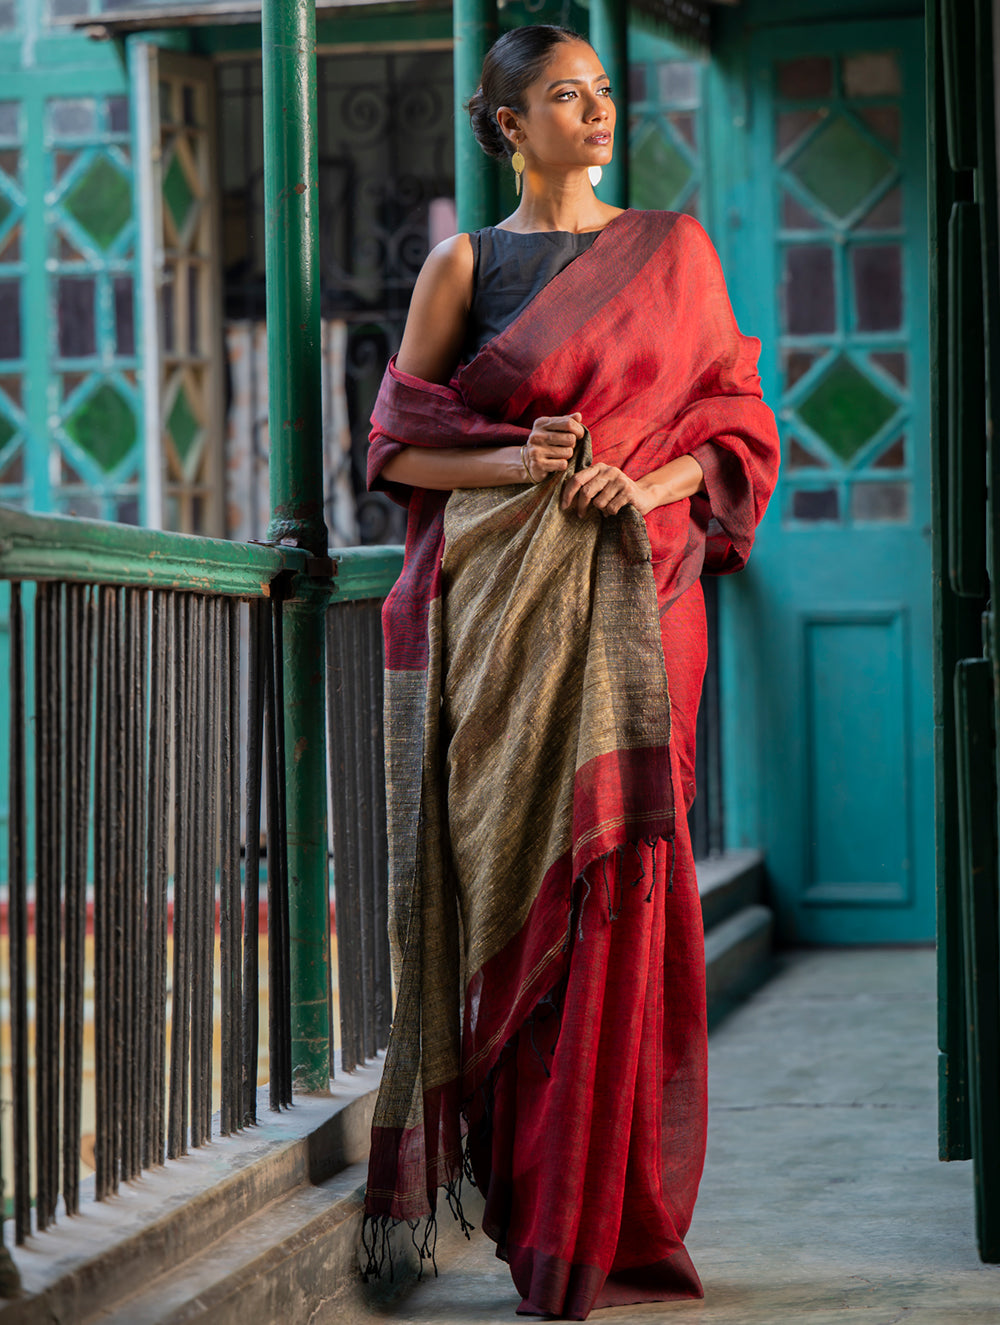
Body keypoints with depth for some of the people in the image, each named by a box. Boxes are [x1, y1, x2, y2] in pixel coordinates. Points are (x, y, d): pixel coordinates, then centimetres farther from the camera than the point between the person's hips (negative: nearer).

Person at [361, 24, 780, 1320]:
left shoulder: (672, 252, 11)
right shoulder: (464, 264, 8)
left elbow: (737, 422, 9)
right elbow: (398, 443, 6)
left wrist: (654, 483, -10)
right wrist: (510, 462, -11)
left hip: (629, 600, 0)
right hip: (493, 606, 0)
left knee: (619, 881, -6)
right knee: (511, 879, -2)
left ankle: (610, 1221, 1)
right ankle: (529, 1205, 9)